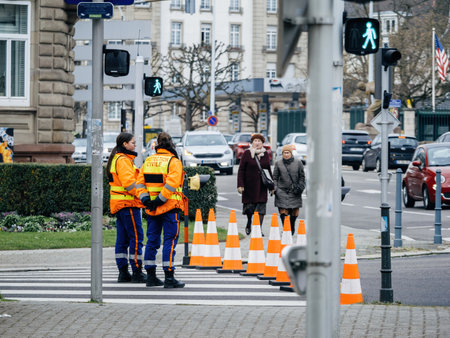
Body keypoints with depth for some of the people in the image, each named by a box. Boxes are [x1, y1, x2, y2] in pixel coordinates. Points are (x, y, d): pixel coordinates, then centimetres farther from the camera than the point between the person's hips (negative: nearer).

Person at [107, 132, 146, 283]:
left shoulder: (116, 159, 19)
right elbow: (129, 183, -22)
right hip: (128, 203, -10)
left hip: (118, 203, 10)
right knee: (136, 237, -7)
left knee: (122, 239, 9)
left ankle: (123, 272, 10)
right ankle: (137, 273, -7)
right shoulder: (123, 160, -13)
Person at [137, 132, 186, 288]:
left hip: (151, 209, 6)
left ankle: (150, 275, 14)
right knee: (170, 240, -3)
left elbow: (140, 182, 5)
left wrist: (145, 199, -3)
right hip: (170, 208, -6)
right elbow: (172, 183, -19)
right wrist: (160, 200, -16)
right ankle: (169, 277, -7)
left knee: (152, 240, 12)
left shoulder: (148, 161, 11)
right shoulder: (173, 161, -7)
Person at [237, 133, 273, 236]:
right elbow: (241, 170, -2)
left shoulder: (265, 154, 9)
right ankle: (249, 224, 31)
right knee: (249, 206, 4)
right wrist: (240, 185, -10)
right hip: (249, 185, -2)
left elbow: (269, 170, 15)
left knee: (261, 207, -6)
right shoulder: (247, 153, -1)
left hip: (261, 185, 2)